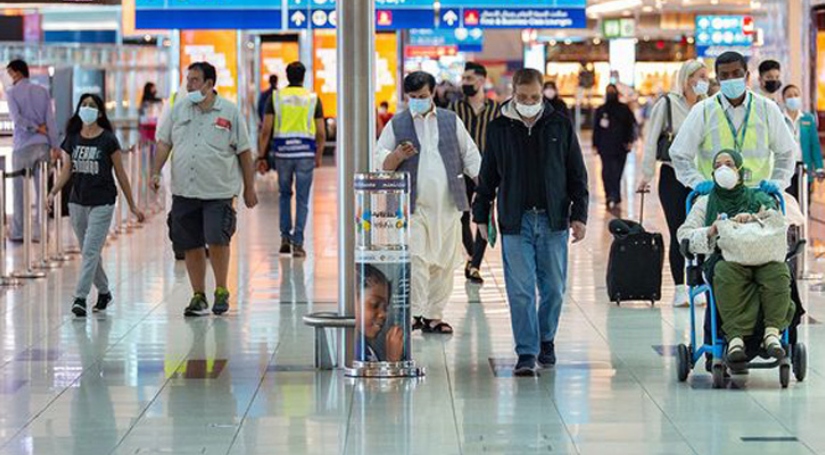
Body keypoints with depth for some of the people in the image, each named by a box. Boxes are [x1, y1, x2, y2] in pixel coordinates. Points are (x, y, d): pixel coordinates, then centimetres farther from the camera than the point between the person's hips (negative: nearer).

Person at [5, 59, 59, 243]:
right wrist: (55, 145, 2)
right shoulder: (42, 91, 8)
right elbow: (50, 119, 3)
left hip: (23, 146, -3)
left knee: (20, 190, 4)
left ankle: (18, 232, 4)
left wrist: (36, 128, -4)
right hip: (43, 145, 3)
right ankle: (40, 232, 6)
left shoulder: (12, 93, -3)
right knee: (41, 190, 6)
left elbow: (16, 118, -15)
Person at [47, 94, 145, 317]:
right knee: (88, 252, 13)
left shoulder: (108, 140, -6)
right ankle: (104, 292, 29)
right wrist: (53, 192, -9)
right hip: (77, 202, 5)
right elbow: (66, 171, 8)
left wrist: (132, 206, 1)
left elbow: (120, 174, -1)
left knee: (91, 251, -12)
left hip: (102, 204, -5)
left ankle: (80, 297, -14)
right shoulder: (72, 139, 5)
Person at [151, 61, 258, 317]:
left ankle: (221, 290, 6)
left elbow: (244, 152, 4)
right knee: (190, 245, 6)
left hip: (218, 191, -4)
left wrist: (249, 188, 5)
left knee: (217, 240, -14)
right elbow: (164, 143, 14)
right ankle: (198, 296, 18)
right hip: (184, 191, 4)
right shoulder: (179, 110, 9)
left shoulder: (229, 112, 0)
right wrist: (156, 173, 0)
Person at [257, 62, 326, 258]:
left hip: (282, 152, 1)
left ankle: (285, 237, 13)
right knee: (302, 199, 4)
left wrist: (261, 157, 2)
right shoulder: (313, 99, 3)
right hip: (305, 153, -1)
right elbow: (321, 134, 2)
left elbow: (266, 130, -2)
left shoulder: (276, 97, 3)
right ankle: (298, 243, -1)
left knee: (285, 194, 19)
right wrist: (318, 157, 14)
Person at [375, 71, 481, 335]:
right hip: (412, 206, -3)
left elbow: (470, 155, 14)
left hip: (447, 206, 3)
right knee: (415, 259, -13)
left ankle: (434, 315, 13)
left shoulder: (451, 121, 11)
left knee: (444, 263, 5)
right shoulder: (396, 125, 5)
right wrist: (398, 156, -16)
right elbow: (380, 162, 4)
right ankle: (414, 313, -8)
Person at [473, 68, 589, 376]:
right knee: (520, 290, -5)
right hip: (515, 221, -1)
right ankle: (527, 353, -2)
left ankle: (545, 340, 27)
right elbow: (487, 177, 12)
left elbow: (577, 174, 8)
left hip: (553, 220, 1)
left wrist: (579, 215, 2)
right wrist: (481, 216, 10)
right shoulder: (500, 129, 4)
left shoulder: (560, 125, 4)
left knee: (553, 287, 7)